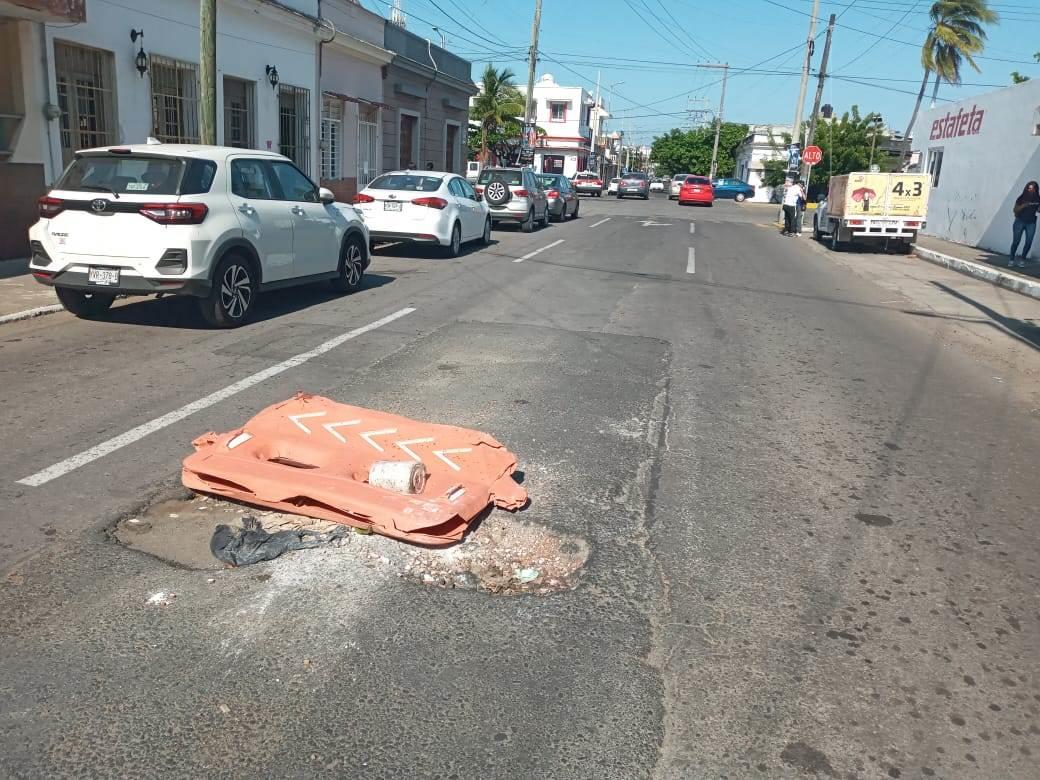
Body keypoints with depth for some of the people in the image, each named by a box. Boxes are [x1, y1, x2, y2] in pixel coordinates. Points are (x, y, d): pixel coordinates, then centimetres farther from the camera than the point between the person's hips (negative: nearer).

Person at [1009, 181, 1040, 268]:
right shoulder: (1022, 198, -2)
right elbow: (1015, 210, -3)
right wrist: (1023, 206, -19)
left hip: (1031, 223, 2)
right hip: (1020, 221, -2)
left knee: (1029, 242, -4)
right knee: (1016, 241, -6)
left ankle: (1022, 260, 6)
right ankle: (1011, 259, 3)